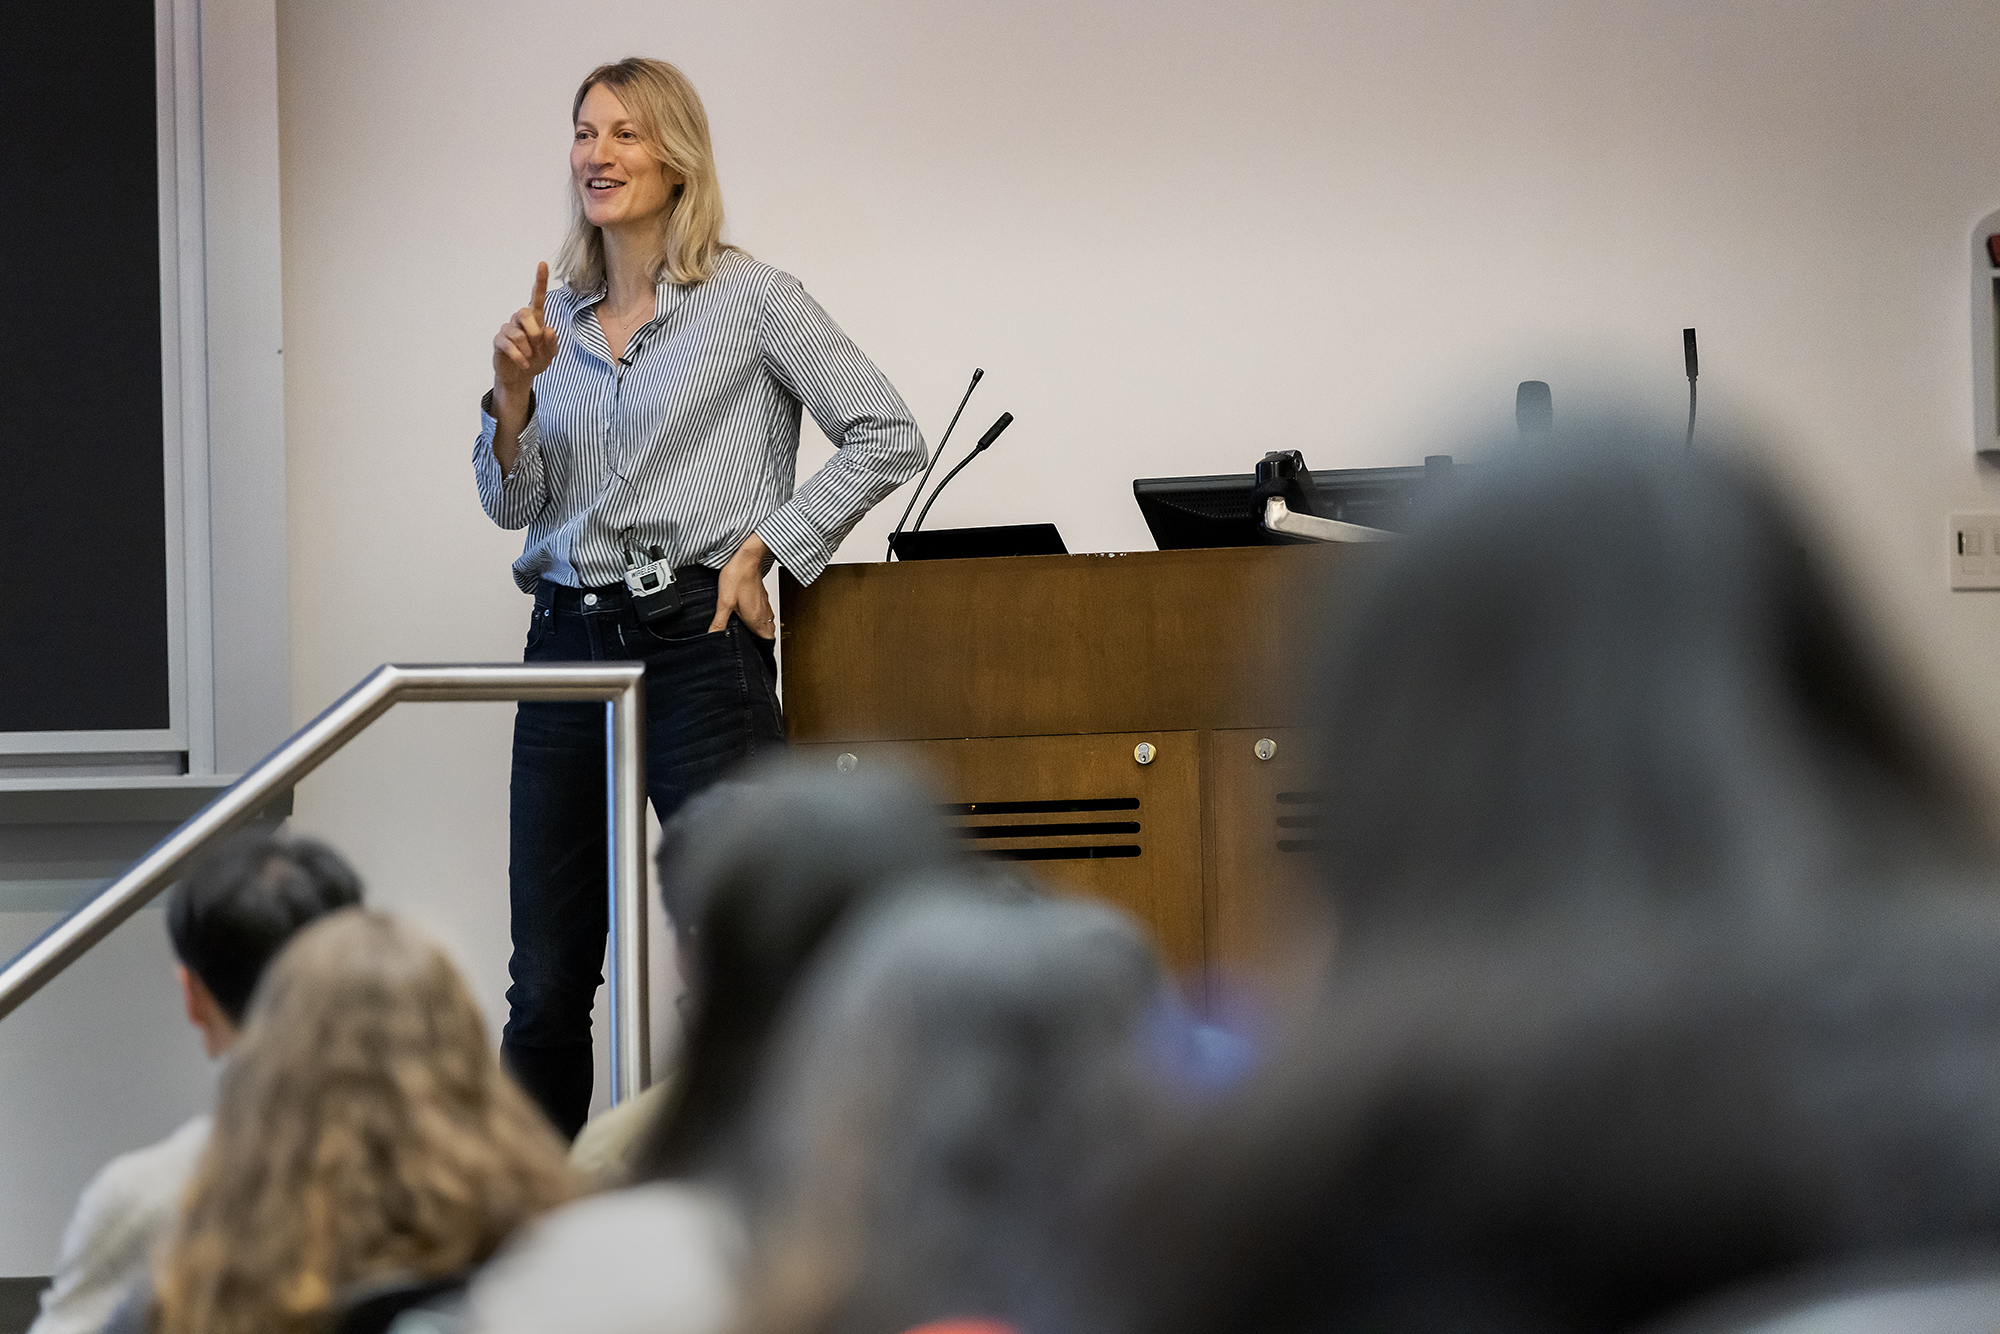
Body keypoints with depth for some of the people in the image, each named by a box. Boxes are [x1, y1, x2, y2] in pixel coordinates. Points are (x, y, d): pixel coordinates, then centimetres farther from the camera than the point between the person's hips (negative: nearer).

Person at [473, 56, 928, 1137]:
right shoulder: (554, 316, 13)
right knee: (545, 985, 4)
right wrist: (515, 392, -5)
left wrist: (761, 547, -8)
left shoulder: (748, 299, -1)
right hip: (567, 643, 5)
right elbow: (511, 502, 12)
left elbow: (886, 438, -4)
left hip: (697, 642, -5)